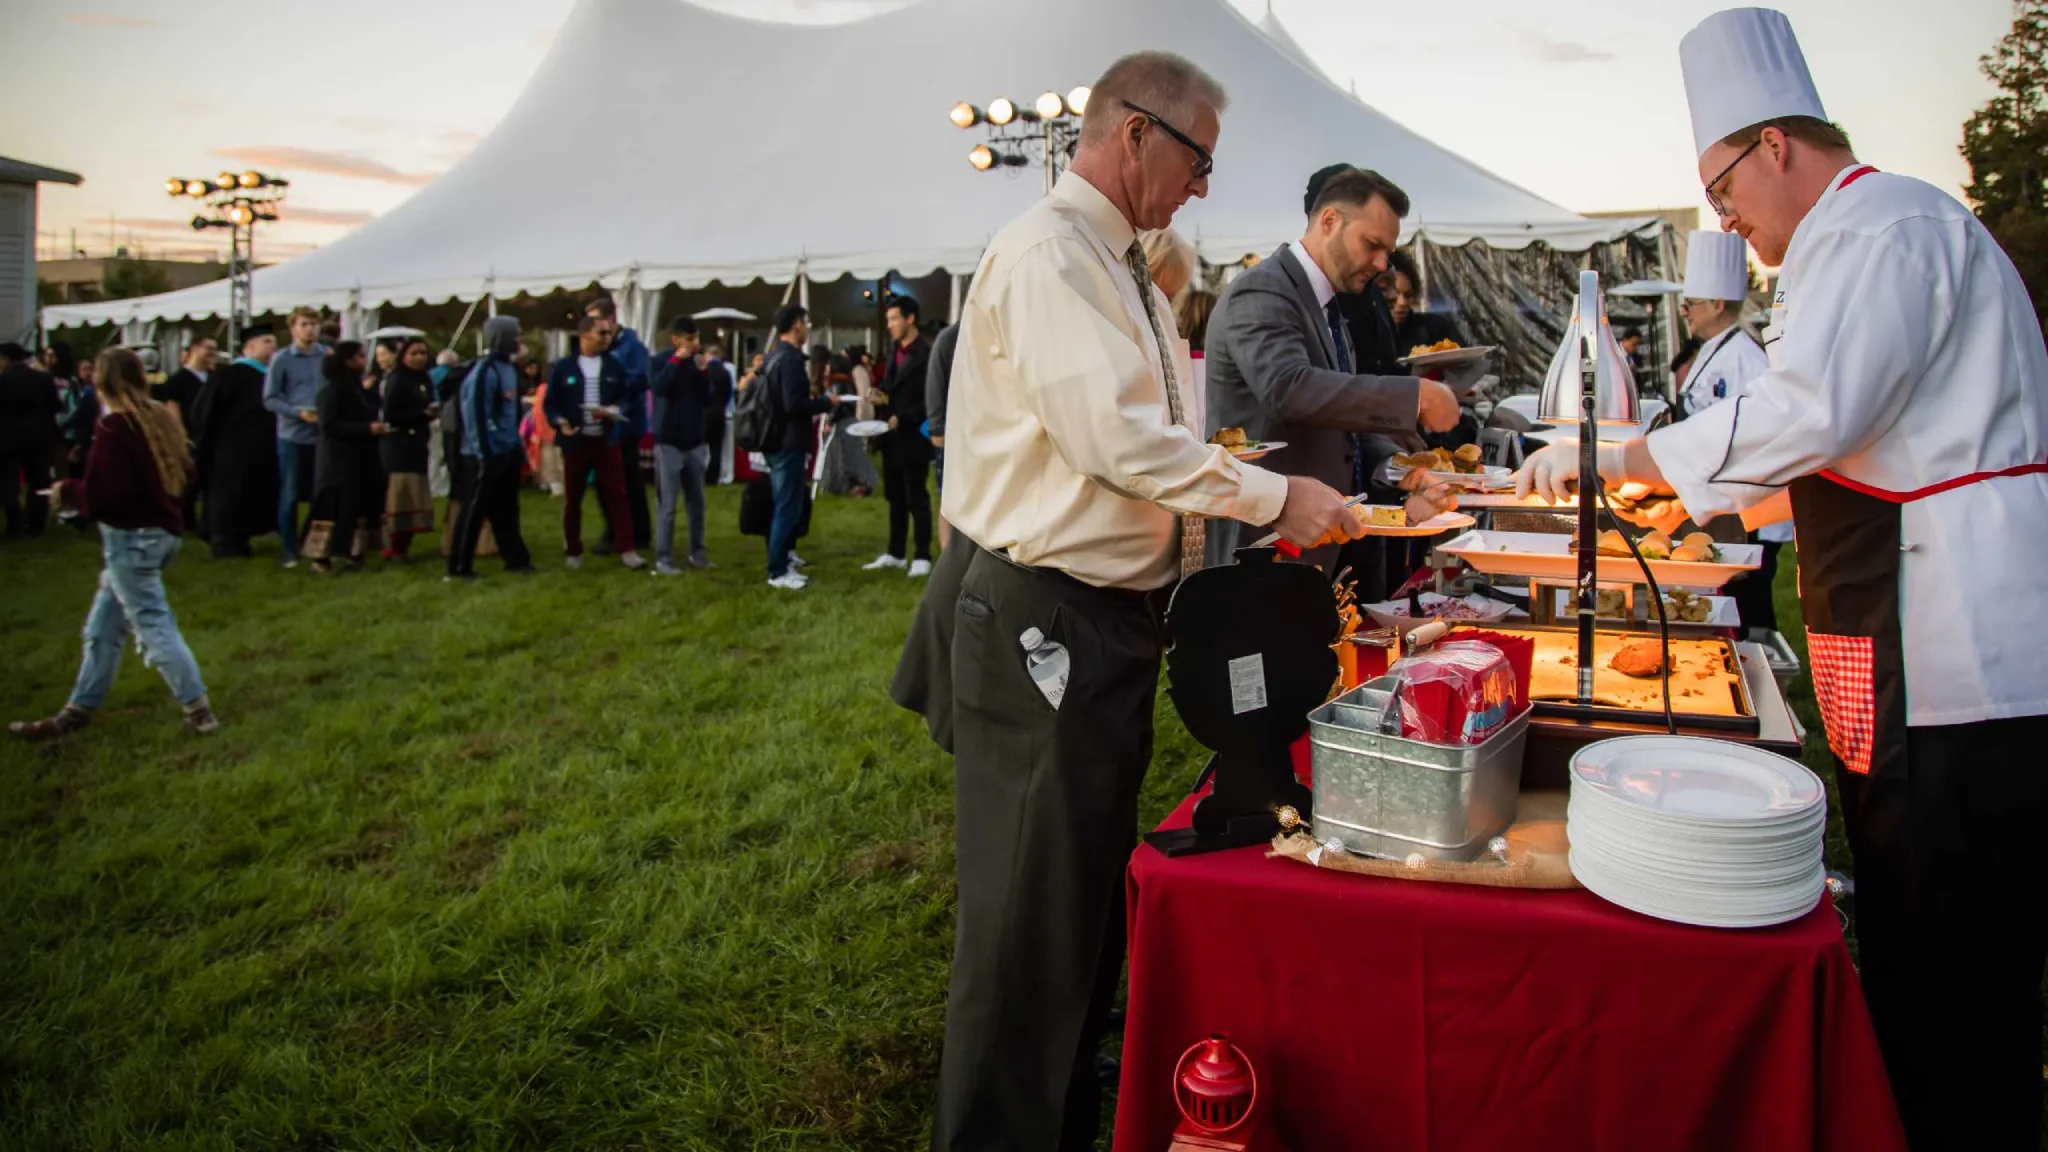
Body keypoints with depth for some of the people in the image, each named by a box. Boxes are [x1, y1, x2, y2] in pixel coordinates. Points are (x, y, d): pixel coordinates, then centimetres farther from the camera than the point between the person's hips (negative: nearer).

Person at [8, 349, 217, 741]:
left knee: (153, 624, -2)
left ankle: (198, 709, -1)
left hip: (130, 537, -9)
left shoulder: (114, 427, -18)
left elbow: (98, 496, -20)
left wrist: (66, 491, -2)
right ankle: (77, 711, 25)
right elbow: (185, 472, 16)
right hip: (163, 530, 9)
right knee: (103, 627, 16)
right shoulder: (160, 418, 6)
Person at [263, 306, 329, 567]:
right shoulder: (281, 359, -3)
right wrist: (299, 413, -17)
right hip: (292, 435, -2)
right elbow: (270, 399, -4)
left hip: (324, 434, 2)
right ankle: (288, 548, 15)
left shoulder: (329, 356, 2)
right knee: (290, 494, 5)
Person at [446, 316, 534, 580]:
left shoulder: (509, 368, 11)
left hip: (507, 451, 9)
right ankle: (459, 567, 6)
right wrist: (483, 453, -20)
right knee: (474, 510, -2)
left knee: (506, 509, 15)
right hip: (486, 453, -8)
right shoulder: (484, 372, -17)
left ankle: (516, 558, 24)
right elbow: (476, 415, -20)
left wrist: (516, 441, 14)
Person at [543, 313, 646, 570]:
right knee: (572, 499, 6)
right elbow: (550, 403, 0)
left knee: (616, 494, 0)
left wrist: (614, 411, -15)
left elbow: (624, 398, 6)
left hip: (607, 440, 1)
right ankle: (573, 551, 19)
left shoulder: (614, 366, 5)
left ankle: (625, 549, 3)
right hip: (575, 441, -1)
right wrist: (560, 423, -18)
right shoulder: (562, 367, -1)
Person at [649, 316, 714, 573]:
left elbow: (707, 400, 5)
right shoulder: (662, 361, -2)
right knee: (667, 504, -4)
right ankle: (663, 559, -2)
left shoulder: (696, 362, 9)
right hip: (668, 442, -4)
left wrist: (703, 372, -7)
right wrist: (676, 359, -18)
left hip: (695, 442, 5)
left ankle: (697, 553, 20)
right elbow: (659, 388, -22)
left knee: (696, 502, 11)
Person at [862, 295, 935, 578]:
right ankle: (896, 554, 22)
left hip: (913, 436, -8)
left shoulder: (925, 353, -13)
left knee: (916, 498, 0)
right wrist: (879, 394, 1)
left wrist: (903, 418, -20)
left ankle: (922, 557, 8)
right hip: (891, 436, 8)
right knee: (895, 497, 13)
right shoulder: (894, 349, 13)